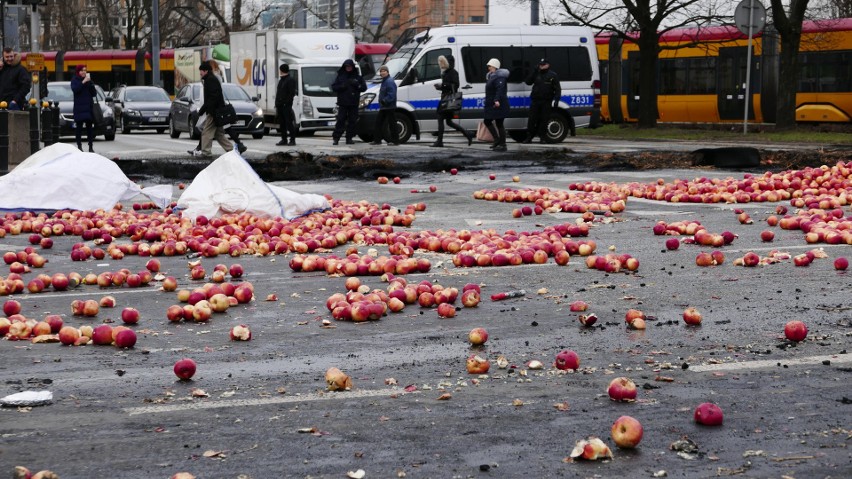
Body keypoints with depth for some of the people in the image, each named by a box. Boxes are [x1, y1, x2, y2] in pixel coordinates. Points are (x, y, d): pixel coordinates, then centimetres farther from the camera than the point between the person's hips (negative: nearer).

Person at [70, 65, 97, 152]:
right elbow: (75, 89, -16)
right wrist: (83, 82, -19)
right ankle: (79, 146, -1)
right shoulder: (75, 80, 3)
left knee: (90, 128, 2)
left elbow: (94, 93, 8)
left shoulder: (88, 79, 13)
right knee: (79, 127, -4)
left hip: (89, 107, 3)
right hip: (79, 107, -3)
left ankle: (91, 147, 3)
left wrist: (90, 83, -7)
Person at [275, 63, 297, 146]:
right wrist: (277, 104, 15)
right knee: (282, 124, 8)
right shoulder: (281, 80, 21)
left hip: (286, 106, -9)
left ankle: (292, 140, -5)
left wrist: (287, 103, -19)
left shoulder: (290, 80, -6)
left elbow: (292, 93, -13)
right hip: (280, 106, 9)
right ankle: (284, 139, 12)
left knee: (289, 123, -7)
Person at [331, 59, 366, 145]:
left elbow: (364, 87, 7)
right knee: (340, 120, -8)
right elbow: (334, 87, 7)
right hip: (342, 103, -2)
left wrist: (356, 85, -10)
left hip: (353, 103, 2)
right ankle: (336, 138, -7)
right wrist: (341, 86, -11)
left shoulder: (358, 77, 11)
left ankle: (349, 138, 8)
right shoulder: (340, 76, 10)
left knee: (352, 121, 2)